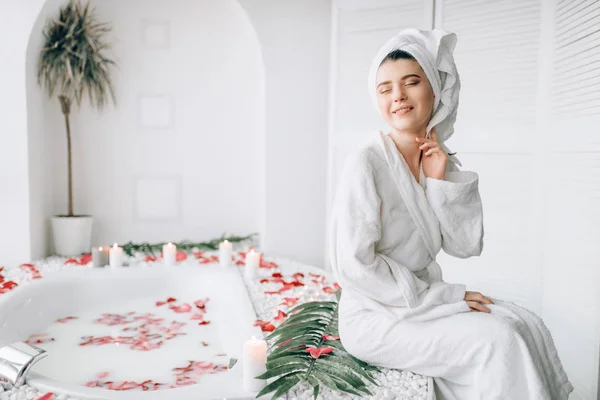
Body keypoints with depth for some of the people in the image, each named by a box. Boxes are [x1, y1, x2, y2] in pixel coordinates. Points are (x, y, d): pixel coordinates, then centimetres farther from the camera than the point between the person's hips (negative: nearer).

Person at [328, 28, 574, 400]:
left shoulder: (442, 161, 4)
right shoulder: (366, 163, -17)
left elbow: (467, 246, 2)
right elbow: (353, 264, -21)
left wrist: (442, 180, -11)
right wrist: (440, 296, -17)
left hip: (426, 298, 6)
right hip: (376, 317, -6)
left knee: (528, 325, -10)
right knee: (498, 339, -20)